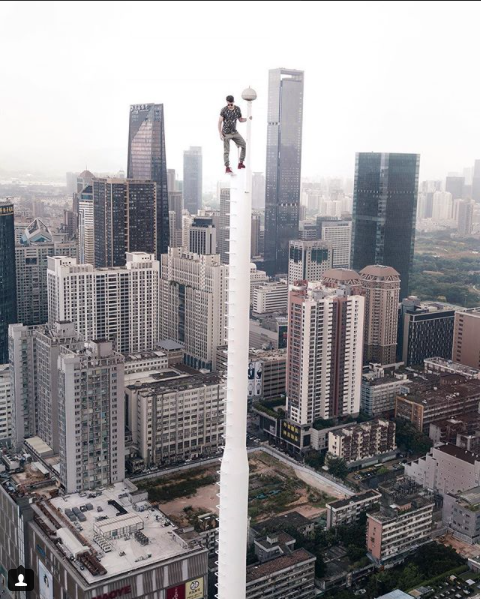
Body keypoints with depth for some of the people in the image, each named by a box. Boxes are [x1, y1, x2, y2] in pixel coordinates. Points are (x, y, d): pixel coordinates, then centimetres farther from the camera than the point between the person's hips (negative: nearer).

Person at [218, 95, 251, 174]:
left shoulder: (237, 109, 1)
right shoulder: (224, 110, -12)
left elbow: (240, 120, 12)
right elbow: (220, 122, -9)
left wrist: (247, 119, -8)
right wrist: (220, 134, -15)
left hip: (234, 132, 5)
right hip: (226, 133, -5)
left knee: (244, 145, 1)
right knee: (226, 151, -5)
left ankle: (240, 163, 10)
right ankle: (227, 167, 1)